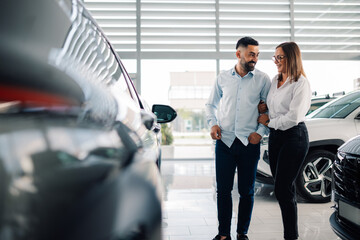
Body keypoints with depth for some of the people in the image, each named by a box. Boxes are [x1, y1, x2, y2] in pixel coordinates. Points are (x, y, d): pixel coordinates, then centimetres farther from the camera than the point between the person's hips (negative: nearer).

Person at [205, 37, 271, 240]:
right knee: (223, 190, 6)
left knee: (247, 191, 7)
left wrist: (260, 132, -6)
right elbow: (211, 104, 17)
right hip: (224, 141, 2)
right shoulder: (223, 78, 7)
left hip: (249, 142, -1)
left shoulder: (263, 79, 2)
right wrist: (213, 123, 1)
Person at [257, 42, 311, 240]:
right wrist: (264, 106, 5)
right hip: (275, 135, 8)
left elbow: (293, 117, -18)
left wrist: (269, 121, -7)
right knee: (282, 188, 12)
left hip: (294, 137, -8)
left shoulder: (300, 83, -12)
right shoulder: (275, 80, 12)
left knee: (283, 190, -7)